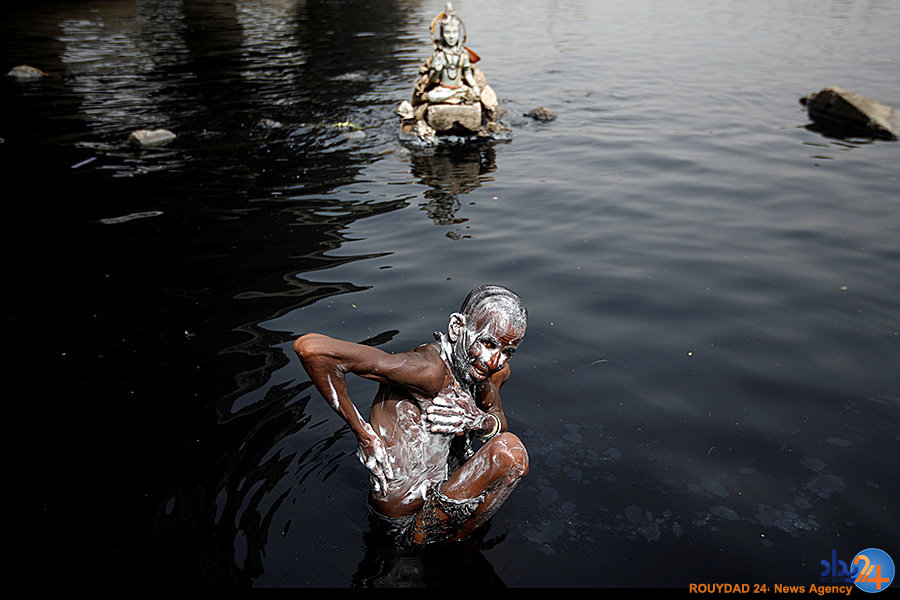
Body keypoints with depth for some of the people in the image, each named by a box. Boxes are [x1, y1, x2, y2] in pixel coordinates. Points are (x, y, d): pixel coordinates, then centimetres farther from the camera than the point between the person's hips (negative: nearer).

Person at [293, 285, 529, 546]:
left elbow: (499, 424, 10)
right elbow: (310, 348, -39)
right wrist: (362, 433, -28)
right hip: (407, 524, -8)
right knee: (510, 451, -19)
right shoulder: (429, 370, -32)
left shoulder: (496, 370, -6)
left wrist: (478, 422, -16)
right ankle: (456, 541, 4)